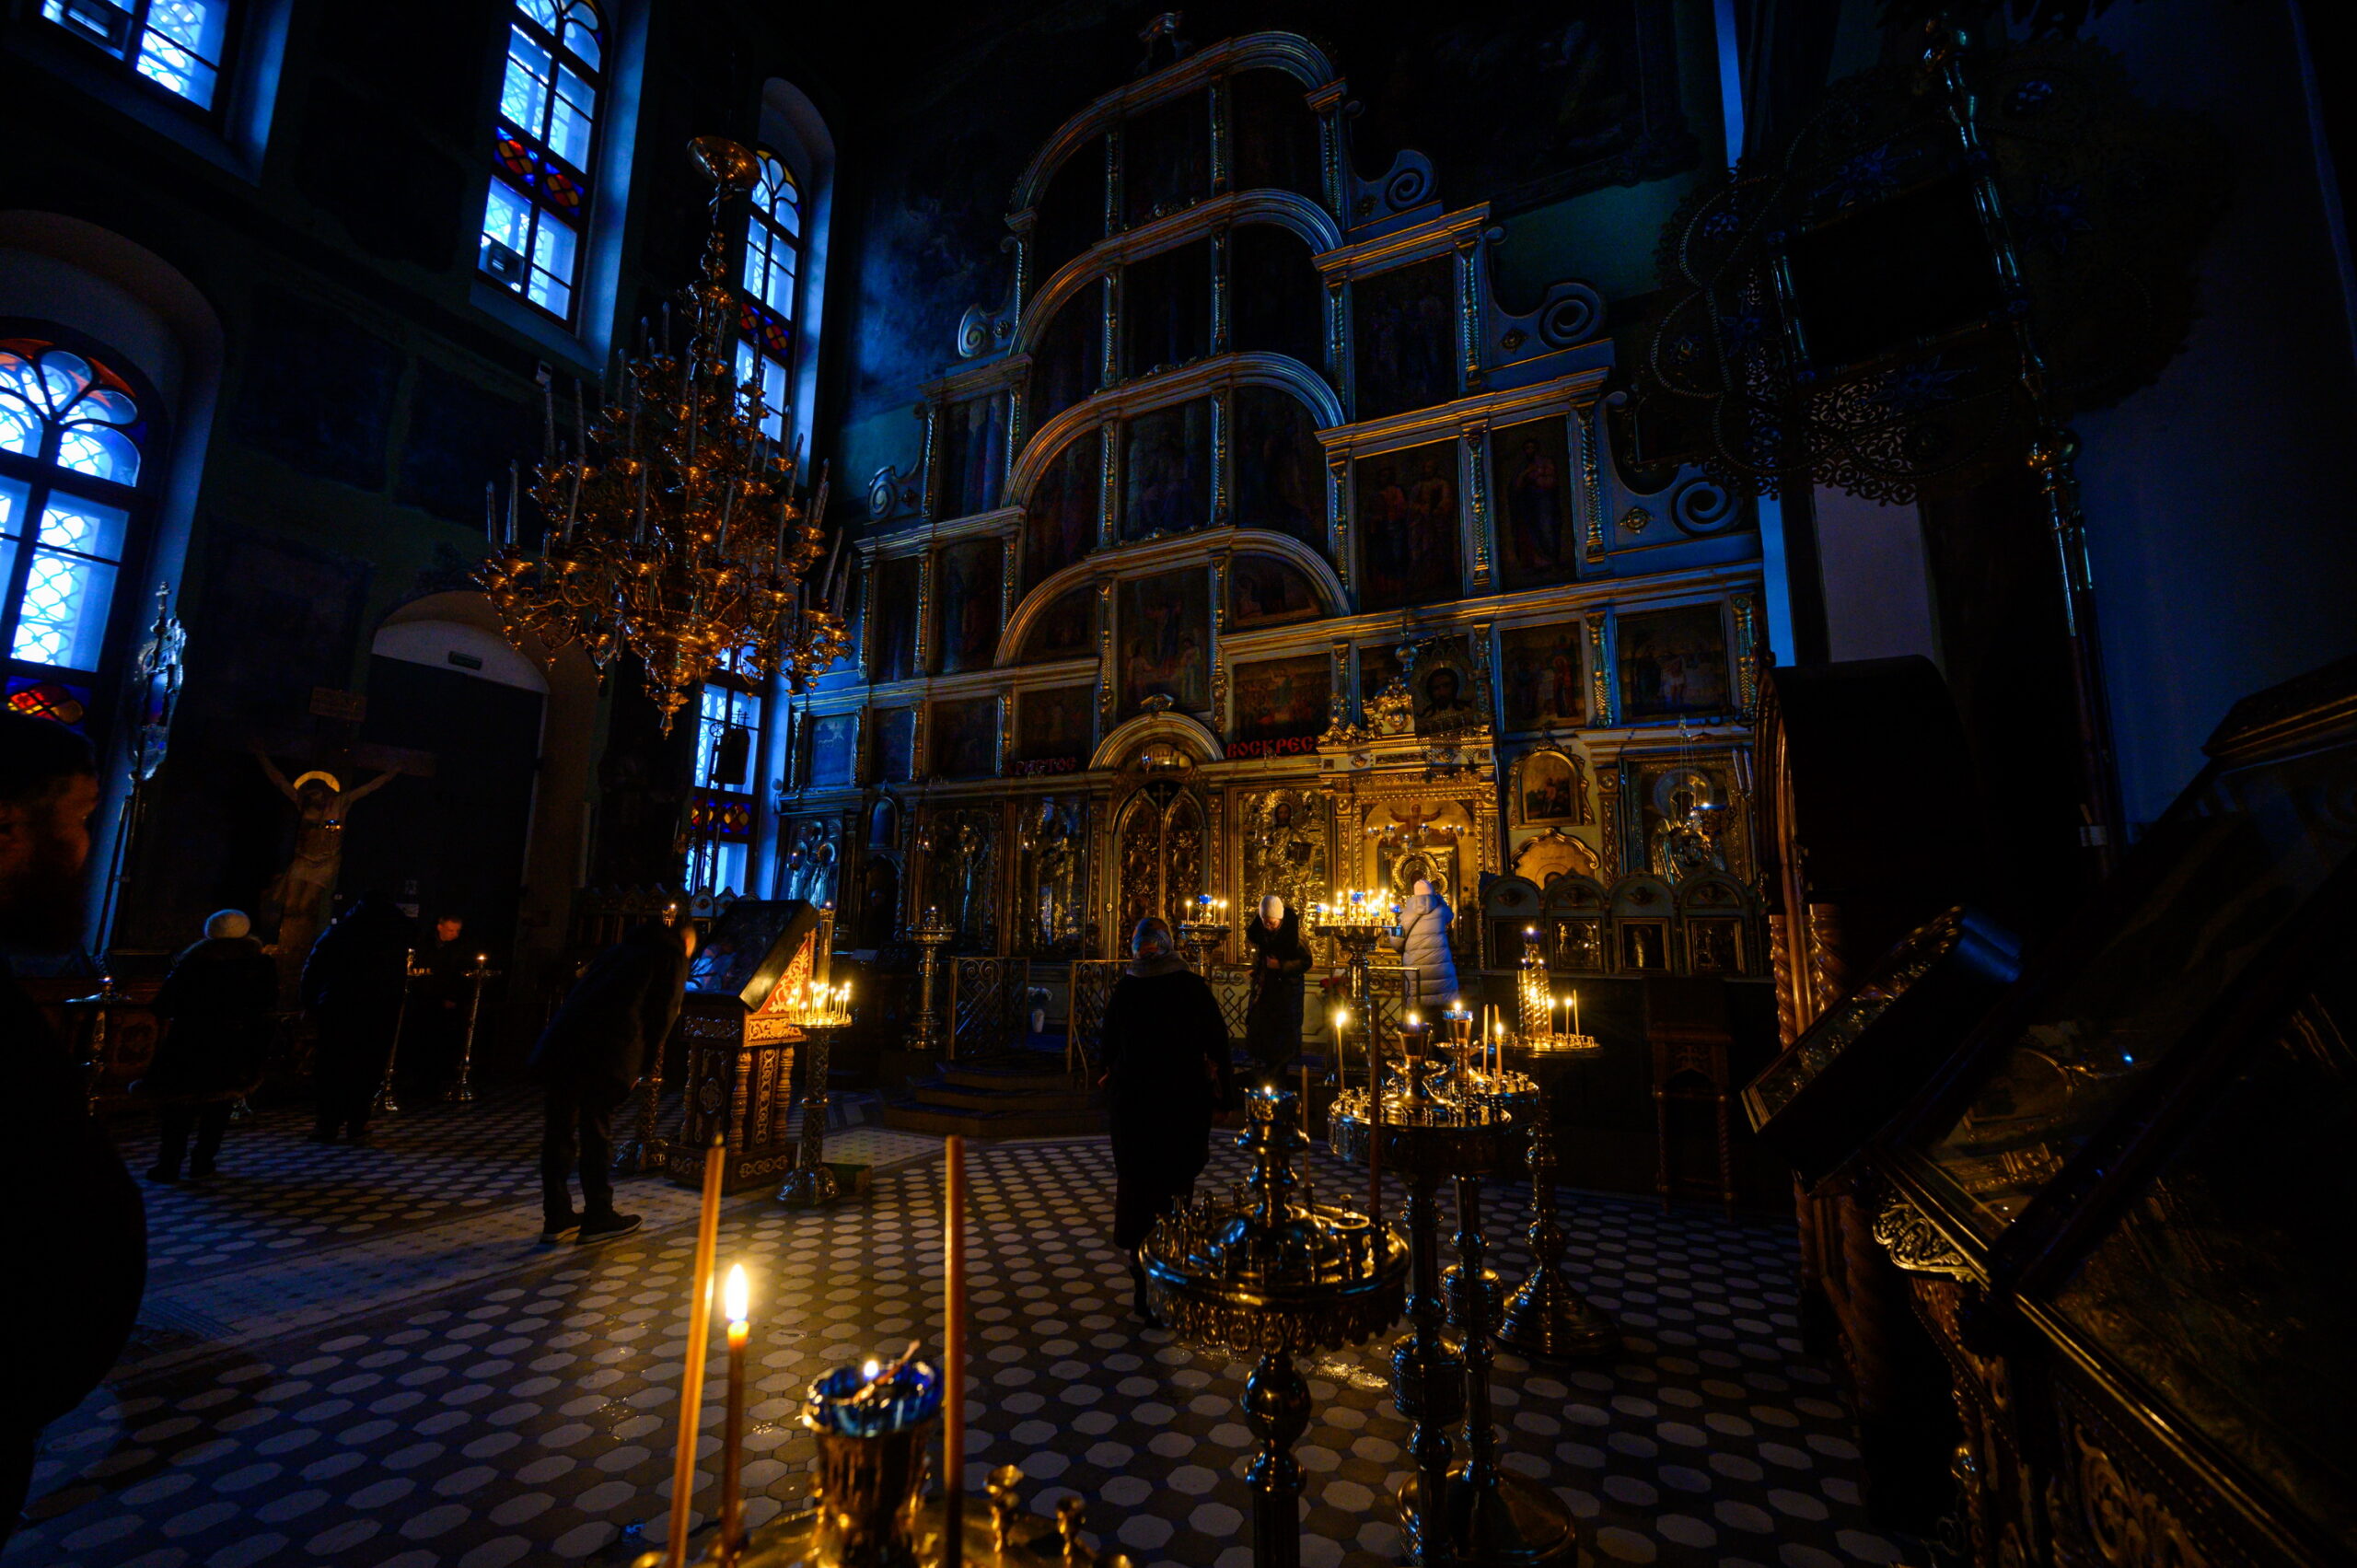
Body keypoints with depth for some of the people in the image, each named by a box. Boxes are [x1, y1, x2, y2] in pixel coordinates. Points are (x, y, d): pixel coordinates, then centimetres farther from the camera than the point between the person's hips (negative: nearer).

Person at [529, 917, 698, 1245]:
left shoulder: (620, 948, 29)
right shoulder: (673, 957, 8)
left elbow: (580, 992, 25)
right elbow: (663, 1015, 0)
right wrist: (640, 1067, 9)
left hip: (560, 1044, 7)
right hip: (605, 1054, -7)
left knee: (560, 1129, 13)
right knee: (596, 1131, 4)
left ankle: (556, 1219, 24)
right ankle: (597, 1219, 16)